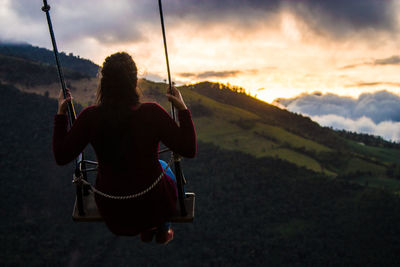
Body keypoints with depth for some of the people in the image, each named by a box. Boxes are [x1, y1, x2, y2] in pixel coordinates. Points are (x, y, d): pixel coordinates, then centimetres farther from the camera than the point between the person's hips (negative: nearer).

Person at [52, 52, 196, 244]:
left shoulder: (90, 117, -17)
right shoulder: (152, 113, -23)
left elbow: (61, 157, -6)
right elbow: (189, 150, -15)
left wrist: (61, 114, 0)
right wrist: (183, 109, -8)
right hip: (151, 205, -2)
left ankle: (146, 231, 46)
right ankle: (163, 231, 48)